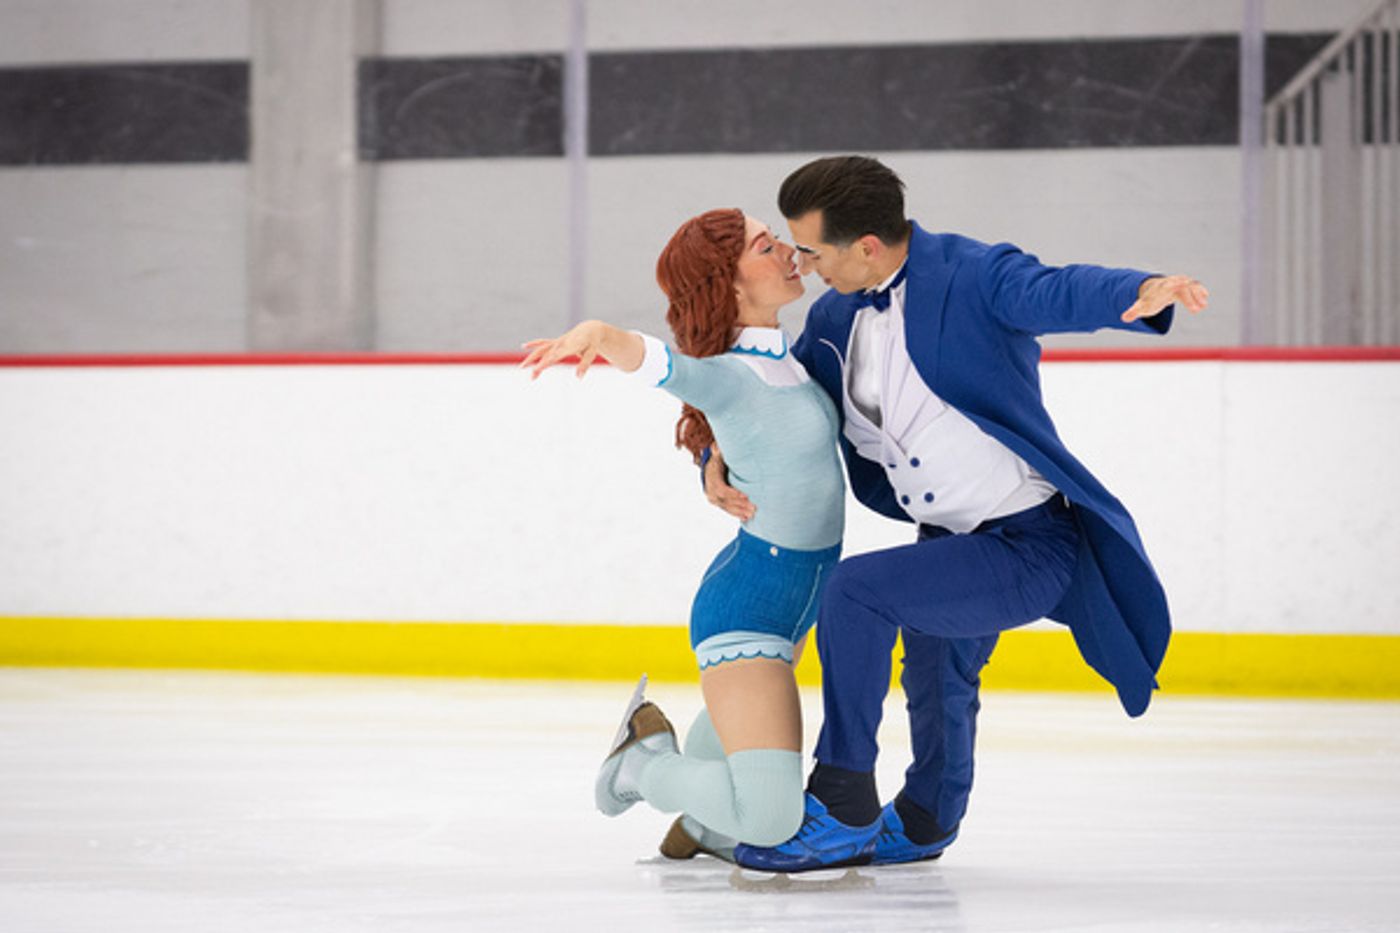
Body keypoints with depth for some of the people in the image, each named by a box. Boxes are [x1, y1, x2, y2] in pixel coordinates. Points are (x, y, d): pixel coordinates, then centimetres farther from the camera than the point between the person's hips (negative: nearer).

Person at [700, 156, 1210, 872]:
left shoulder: (972, 276, -20)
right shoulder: (836, 318, 3)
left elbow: (1058, 293, -37)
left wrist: (1143, 292, -58)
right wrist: (721, 459, -3)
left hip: (1027, 547, -10)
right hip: (952, 541, 10)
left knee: (856, 590, -25)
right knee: (934, 677, 31)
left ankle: (842, 811, -14)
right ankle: (923, 822, 60)